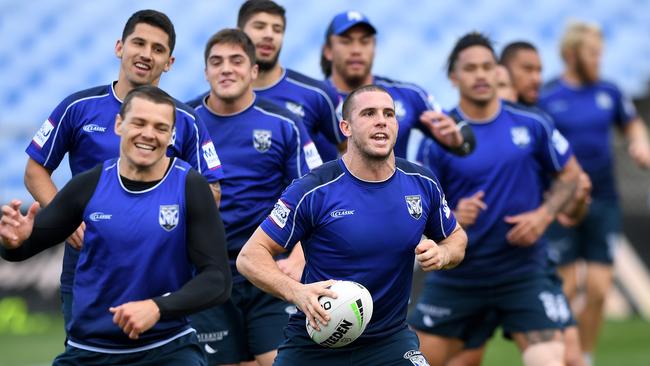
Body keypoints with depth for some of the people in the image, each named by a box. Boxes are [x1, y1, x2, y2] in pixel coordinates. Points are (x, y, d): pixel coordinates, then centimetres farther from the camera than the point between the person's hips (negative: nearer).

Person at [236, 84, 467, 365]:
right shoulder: (314, 191, -15)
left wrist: (442, 254, -9)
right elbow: (250, 257, -13)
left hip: (390, 340, 2)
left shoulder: (422, 184, -2)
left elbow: (456, 237, 16)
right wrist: (296, 292, -31)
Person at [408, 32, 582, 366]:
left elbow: (569, 173, 9)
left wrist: (544, 214, -8)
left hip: (523, 273, 0)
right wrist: (452, 218, -23)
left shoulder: (531, 125, -2)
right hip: (456, 275, 0)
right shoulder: (438, 139, -5)